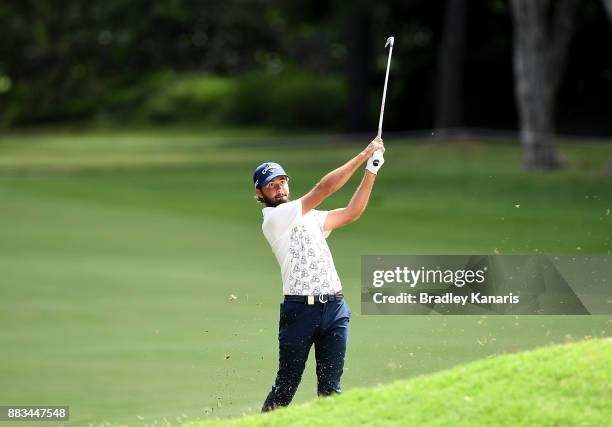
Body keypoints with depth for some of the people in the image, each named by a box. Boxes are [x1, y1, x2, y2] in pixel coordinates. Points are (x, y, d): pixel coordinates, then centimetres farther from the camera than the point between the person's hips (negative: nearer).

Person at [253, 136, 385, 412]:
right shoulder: (273, 218, -3)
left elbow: (351, 213, 15)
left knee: (330, 388, 1)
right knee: (287, 387, -2)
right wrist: (363, 156, -5)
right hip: (300, 309, -6)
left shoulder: (311, 217, 21)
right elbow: (323, 189, -8)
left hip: (335, 308, 6)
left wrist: (371, 172, 6)